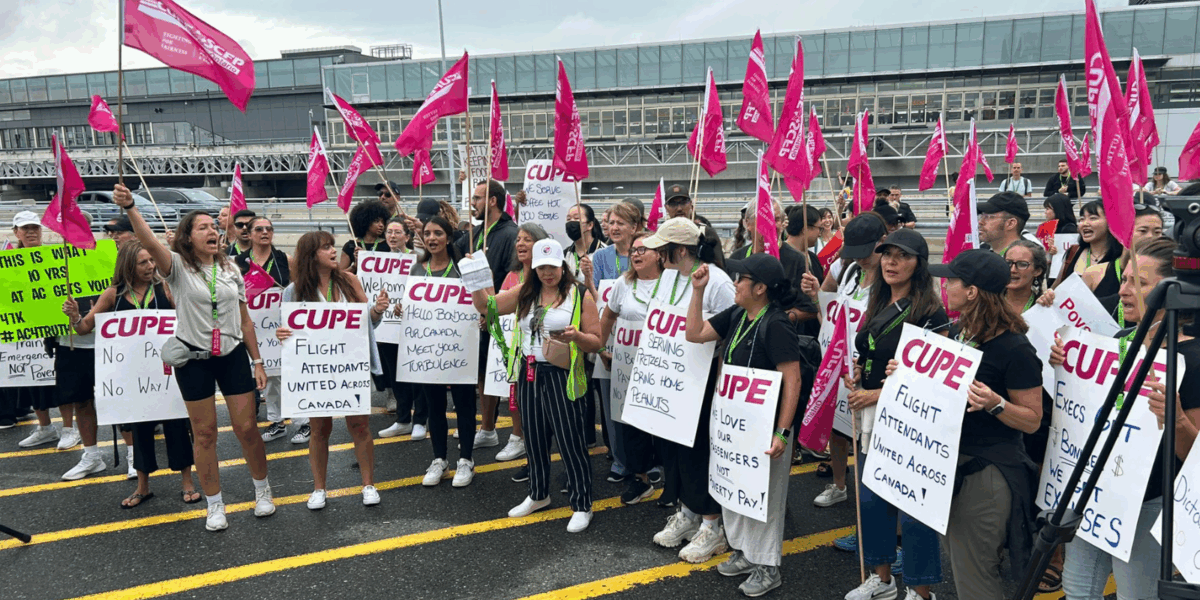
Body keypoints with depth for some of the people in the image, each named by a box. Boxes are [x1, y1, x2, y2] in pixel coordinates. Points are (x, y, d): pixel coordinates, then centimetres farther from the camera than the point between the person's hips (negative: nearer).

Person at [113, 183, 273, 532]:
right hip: (193, 358, -2)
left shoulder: (231, 270, 6)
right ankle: (215, 506, 19)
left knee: (246, 427, 3)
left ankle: (262, 490, 25)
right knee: (204, 433, 5)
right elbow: (149, 243, -26)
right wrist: (129, 207, -43)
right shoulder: (178, 267, -4)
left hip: (233, 355, 2)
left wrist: (257, 361, 7)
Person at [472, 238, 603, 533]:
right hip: (529, 375, 5)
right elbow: (486, 306, 8)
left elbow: (596, 342, -4)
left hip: (561, 376, -5)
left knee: (570, 441, -2)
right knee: (534, 439, 17)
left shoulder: (580, 295, -4)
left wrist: (576, 335, -24)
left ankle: (582, 505, 12)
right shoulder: (524, 293, 8)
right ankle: (538, 495, 36)